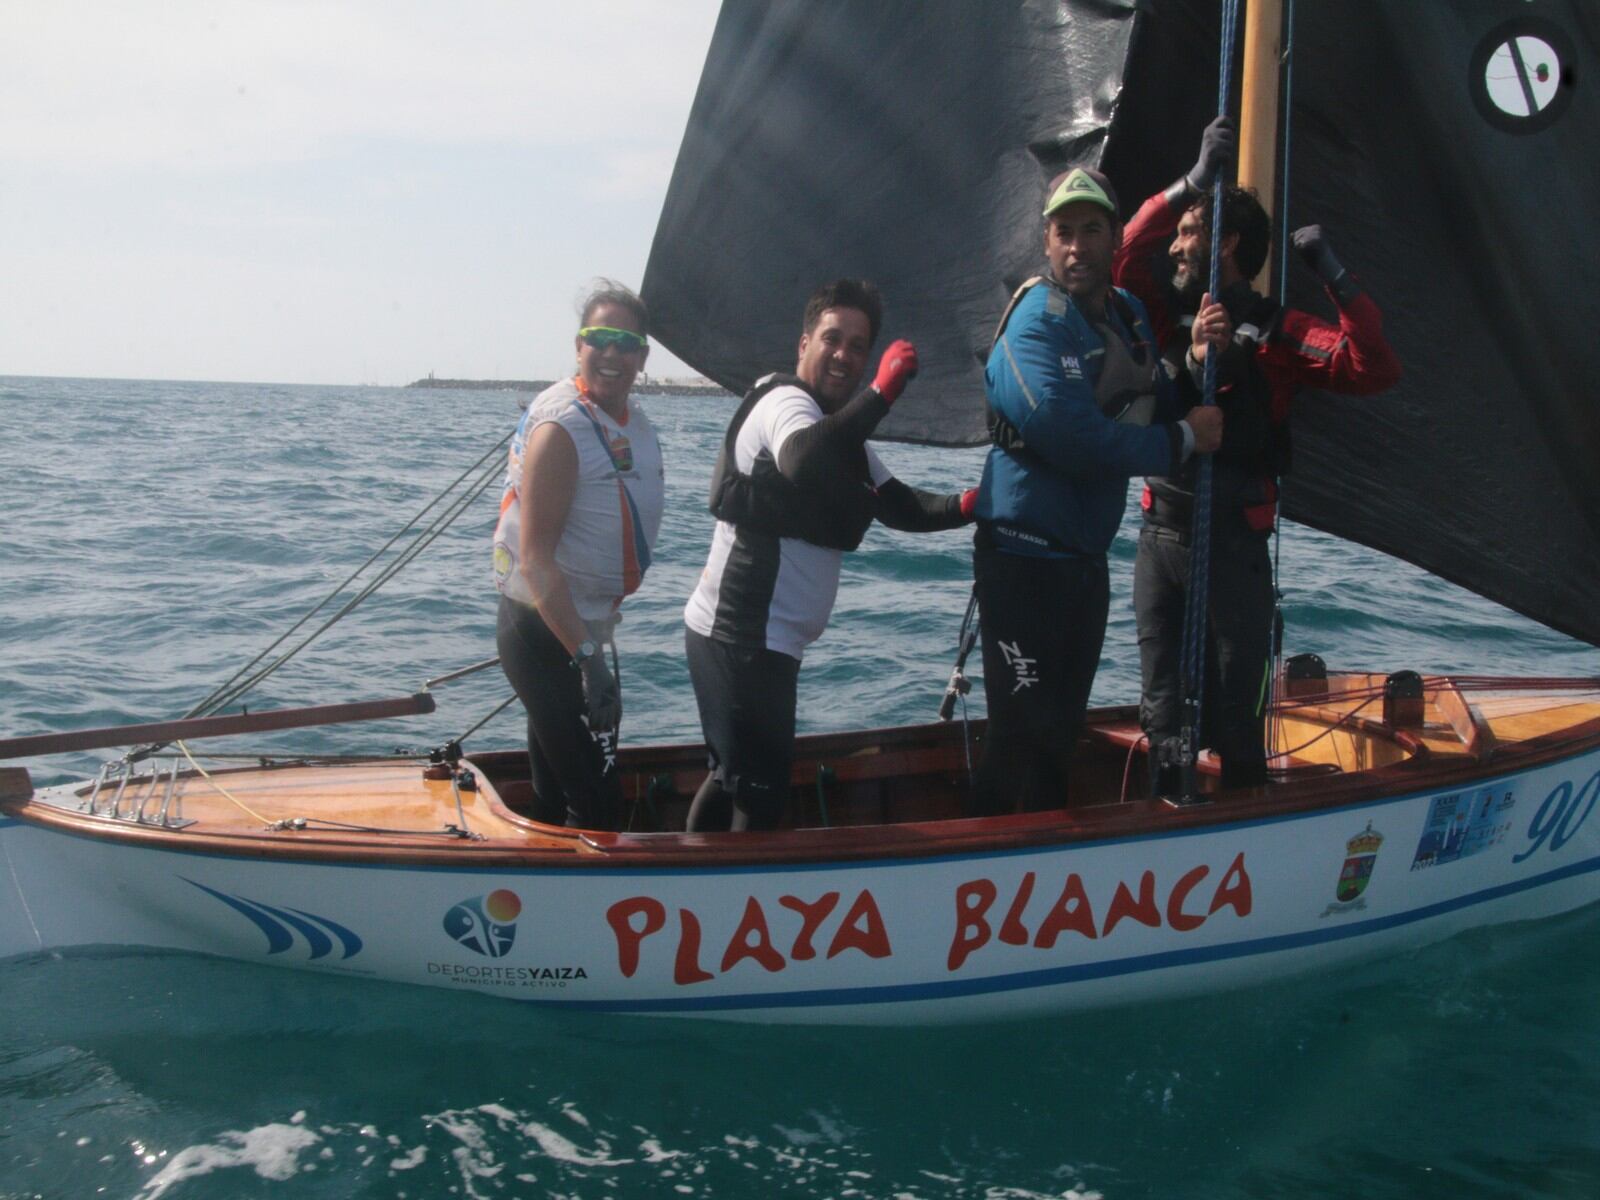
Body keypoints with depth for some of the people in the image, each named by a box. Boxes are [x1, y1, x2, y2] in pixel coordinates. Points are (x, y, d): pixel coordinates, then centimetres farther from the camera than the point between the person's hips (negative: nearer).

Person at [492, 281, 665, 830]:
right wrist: (587, 659, -30)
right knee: (597, 804, -9)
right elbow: (534, 560, -25)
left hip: (584, 631, 9)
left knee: (555, 797, 17)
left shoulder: (635, 421, 7)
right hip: (543, 635, -9)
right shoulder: (560, 428, -20)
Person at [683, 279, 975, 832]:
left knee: (730, 776, 21)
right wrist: (881, 393, -37)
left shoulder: (834, 428, 18)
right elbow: (803, 462, -38)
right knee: (762, 792, -7)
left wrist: (964, 505, -5)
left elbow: (900, 506, 12)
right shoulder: (786, 402, -14)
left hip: (735, 635, 11)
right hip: (743, 638, -11)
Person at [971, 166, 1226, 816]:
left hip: (1087, 557, 9)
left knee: (1062, 730, 18)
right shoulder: (1038, 323, -16)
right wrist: (1183, 440, -13)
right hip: (1025, 558, -9)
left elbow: (1160, 410, 15)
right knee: (1024, 737, -7)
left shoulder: (1126, 312, 12)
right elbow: (1077, 440, -25)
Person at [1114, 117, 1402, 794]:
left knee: (1235, 715, -1)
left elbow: (1375, 370, -13)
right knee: (1162, 712, 11)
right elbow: (1130, 255, 2)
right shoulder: (1174, 320, 11)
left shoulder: (1276, 335, -3)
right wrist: (1194, 181, -6)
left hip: (1233, 546, -5)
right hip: (1160, 536, 5)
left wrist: (1334, 276, -17)